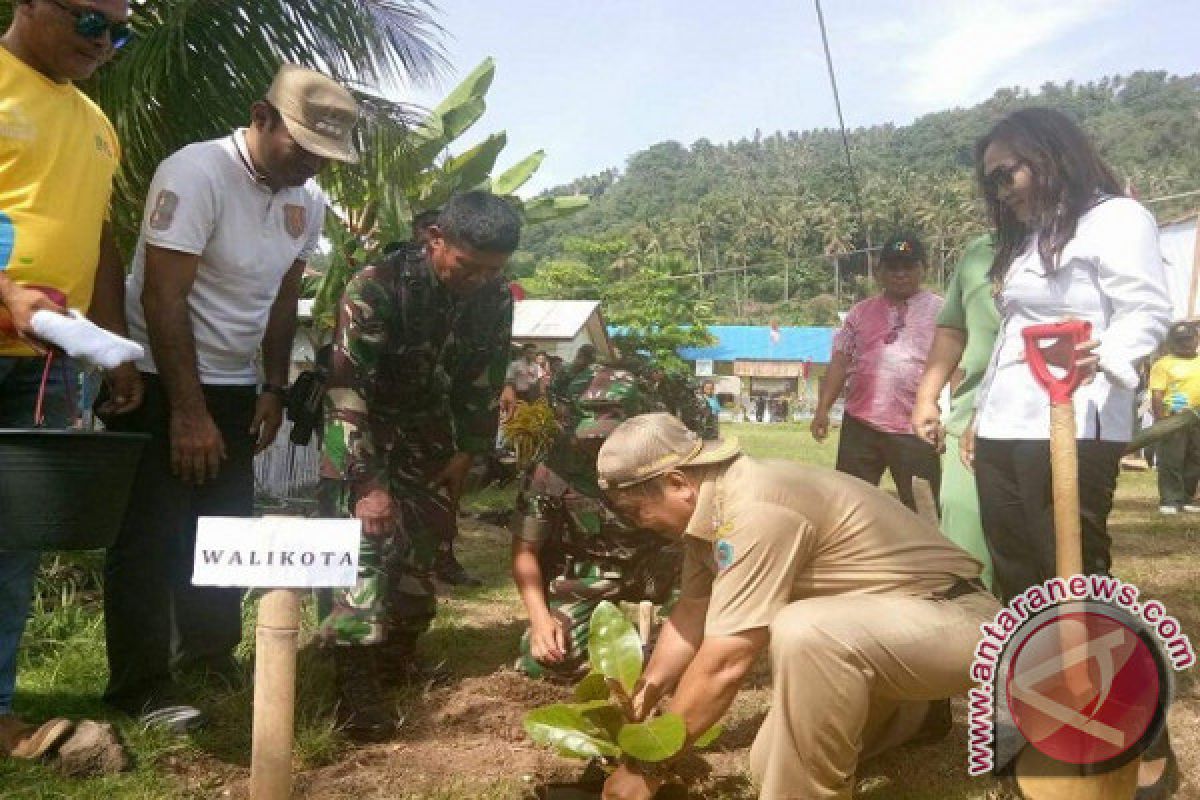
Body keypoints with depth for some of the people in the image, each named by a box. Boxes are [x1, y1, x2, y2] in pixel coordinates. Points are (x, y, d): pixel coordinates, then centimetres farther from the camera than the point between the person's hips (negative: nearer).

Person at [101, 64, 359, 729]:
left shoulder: (307, 200, 2)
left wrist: (274, 389, 8)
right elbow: (163, 299, -21)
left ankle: (210, 654, 26)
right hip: (159, 382, -7)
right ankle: (139, 686, 7)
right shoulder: (196, 174, -20)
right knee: (151, 538, -2)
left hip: (235, 386, 7)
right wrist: (188, 411, -21)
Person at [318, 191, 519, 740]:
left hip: (432, 446, 5)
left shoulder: (496, 299, -11)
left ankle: (399, 651, 25)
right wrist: (367, 482, -30)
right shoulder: (376, 287, -27)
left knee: (422, 547, 8)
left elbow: (484, 386, 2)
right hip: (362, 437, -5)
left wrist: (467, 453, -2)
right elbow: (347, 388, -29)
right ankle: (355, 681, -12)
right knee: (367, 542, -15)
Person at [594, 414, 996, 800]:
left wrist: (645, 765, -18)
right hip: (894, 616, 9)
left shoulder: (754, 511, -31)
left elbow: (723, 666, -29)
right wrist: (640, 701, 8)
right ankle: (913, 711, 30)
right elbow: (691, 614, 9)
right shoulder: (712, 504, -1)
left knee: (805, 636, -37)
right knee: (774, 764, 12)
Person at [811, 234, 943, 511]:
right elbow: (840, 362, 10)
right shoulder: (861, 312, 12)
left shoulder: (940, 311, 2)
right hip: (860, 424, 3)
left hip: (916, 429, -3)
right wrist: (823, 409, 2)